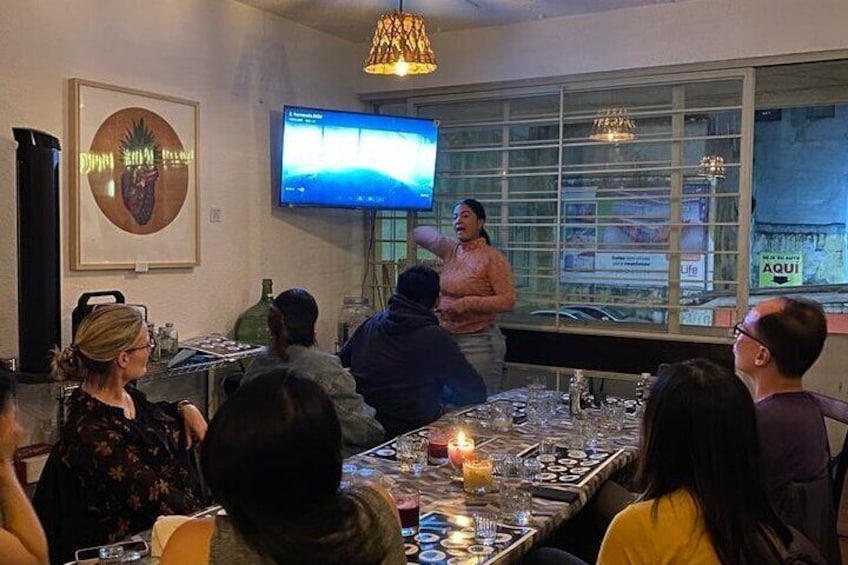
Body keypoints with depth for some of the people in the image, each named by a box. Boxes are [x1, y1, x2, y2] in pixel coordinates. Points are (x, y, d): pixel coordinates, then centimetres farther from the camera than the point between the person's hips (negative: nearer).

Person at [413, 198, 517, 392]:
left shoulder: (493, 258, -9)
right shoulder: (451, 249, 8)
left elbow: (508, 300, -15)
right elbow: (419, 233, 17)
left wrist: (469, 303, -21)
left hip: (479, 342, -6)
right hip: (447, 338, 6)